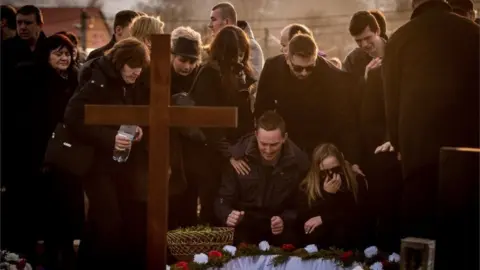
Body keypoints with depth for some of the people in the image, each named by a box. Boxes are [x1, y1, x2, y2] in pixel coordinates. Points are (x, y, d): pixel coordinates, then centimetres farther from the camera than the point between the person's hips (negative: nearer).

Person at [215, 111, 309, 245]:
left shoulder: (299, 161, -10)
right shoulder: (238, 155, -12)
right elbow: (223, 199, -8)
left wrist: (286, 220, -23)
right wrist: (228, 215, -31)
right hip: (247, 232, -1)